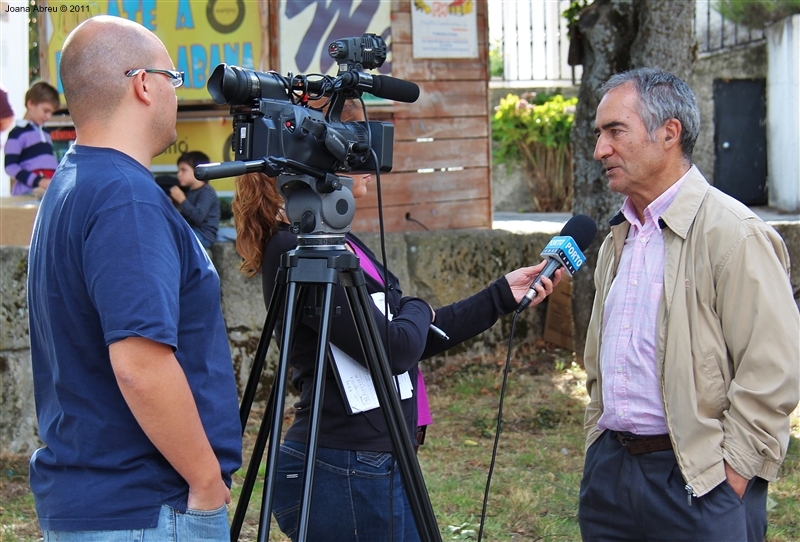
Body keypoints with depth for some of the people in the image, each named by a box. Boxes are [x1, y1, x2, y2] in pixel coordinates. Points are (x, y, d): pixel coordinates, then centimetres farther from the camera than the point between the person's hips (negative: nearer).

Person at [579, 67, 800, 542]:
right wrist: (600, 442, 16)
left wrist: (730, 475, -15)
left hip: (696, 482, -7)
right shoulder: (618, 239, 14)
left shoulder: (734, 232, -12)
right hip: (610, 467, 7)